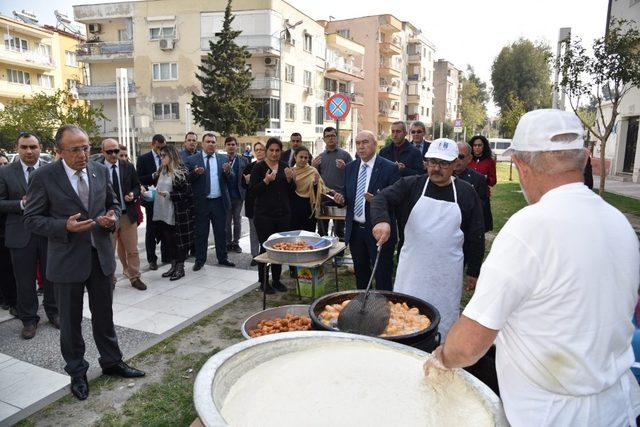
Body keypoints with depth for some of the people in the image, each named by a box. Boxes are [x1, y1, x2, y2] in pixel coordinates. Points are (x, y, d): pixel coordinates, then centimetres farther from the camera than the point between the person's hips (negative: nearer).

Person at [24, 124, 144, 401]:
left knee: (104, 315, 17)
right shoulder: (43, 177, -11)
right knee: (70, 321, 12)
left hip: (101, 255, 3)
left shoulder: (100, 171, 1)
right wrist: (65, 226, -24)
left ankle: (111, 362, 34)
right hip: (67, 260, -3)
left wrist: (112, 218, -9)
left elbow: (113, 203, 13)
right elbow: (32, 219, -8)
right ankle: (77, 373, 31)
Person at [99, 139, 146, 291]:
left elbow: (136, 185, 13)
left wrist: (133, 194, -8)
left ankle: (135, 277, 23)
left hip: (128, 214, 3)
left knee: (132, 250, 10)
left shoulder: (128, 167, 4)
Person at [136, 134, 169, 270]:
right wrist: (154, 176, -19)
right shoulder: (143, 159, -2)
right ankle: (152, 259, 13)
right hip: (152, 199, -2)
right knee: (151, 230, 5)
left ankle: (166, 256, 21)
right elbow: (139, 179, -7)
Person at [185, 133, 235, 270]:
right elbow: (187, 179, -5)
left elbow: (230, 179, 1)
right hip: (201, 202, -2)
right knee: (201, 233, 8)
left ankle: (222, 258, 24)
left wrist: (227, 172, -20)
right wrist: (195, 173, -23)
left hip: (219, 202, 2)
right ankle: (200, 260, 19)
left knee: (221, 232, 12)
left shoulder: (223, 159, 6)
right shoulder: (192, 160, -1)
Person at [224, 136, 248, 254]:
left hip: (238, 195, 1)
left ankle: (236, 242, 20)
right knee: (226, 221, 7)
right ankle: (228, 242, 19)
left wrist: (245, 193, -9)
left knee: (237, 221, 9)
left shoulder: (243, 160, 4)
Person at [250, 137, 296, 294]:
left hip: (283, 213, 4)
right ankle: (263, 281, 13)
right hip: (264, 214, -4)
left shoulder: (285, 166, 10)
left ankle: (276, 280, 22)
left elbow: (292, 191, 11)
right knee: (265, 247, -1)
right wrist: (266, 181, -23)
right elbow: (252, 190, -8)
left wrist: (290, 179, -9)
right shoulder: (259, 167, -3)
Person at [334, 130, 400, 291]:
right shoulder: (350, 167, 9)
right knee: (360, 274, 19)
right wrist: (342, 198, -6)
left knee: (382, 278, 3)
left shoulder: (389, 168, -9)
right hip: (355, 230, 6)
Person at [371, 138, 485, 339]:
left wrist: (473, 270, 7)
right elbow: (382, 197, -13)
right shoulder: (411, 185, 0)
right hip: (413, 269, 0)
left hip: (448, 272, 0)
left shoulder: (466, 193, 1)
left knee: (444, 321, 10)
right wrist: (382, 220, -34)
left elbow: (476, 235, 6)